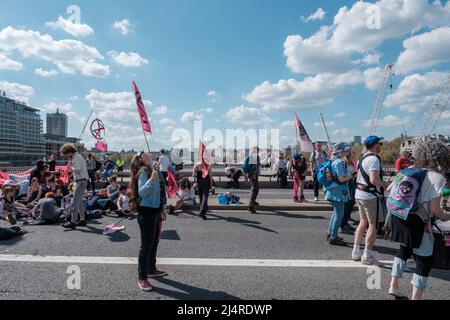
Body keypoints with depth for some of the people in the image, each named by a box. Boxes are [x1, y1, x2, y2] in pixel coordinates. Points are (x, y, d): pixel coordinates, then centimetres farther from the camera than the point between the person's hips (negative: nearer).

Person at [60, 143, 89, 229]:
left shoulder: (77, 157, -13)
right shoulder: (76, 157, 18)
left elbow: (78, 171, -20)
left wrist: (70, 166, -5)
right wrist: (70, 165, 5)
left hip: (81, 181, -10)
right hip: (80, 181, 10)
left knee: (75, 202, -10)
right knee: (79, 202, 16)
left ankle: (72, 222, -9)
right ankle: (82, 220, 23)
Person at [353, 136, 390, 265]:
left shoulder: (362, 158, 12)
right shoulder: (374, 159, -18)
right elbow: (374, 179, -28)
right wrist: (385, 185, -11)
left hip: (359, 194, 9)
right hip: (370, 196, -9)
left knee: (363, 222, 17)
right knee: (373, 225, 2)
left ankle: (356, 252, 23)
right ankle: (367, 256, 8)